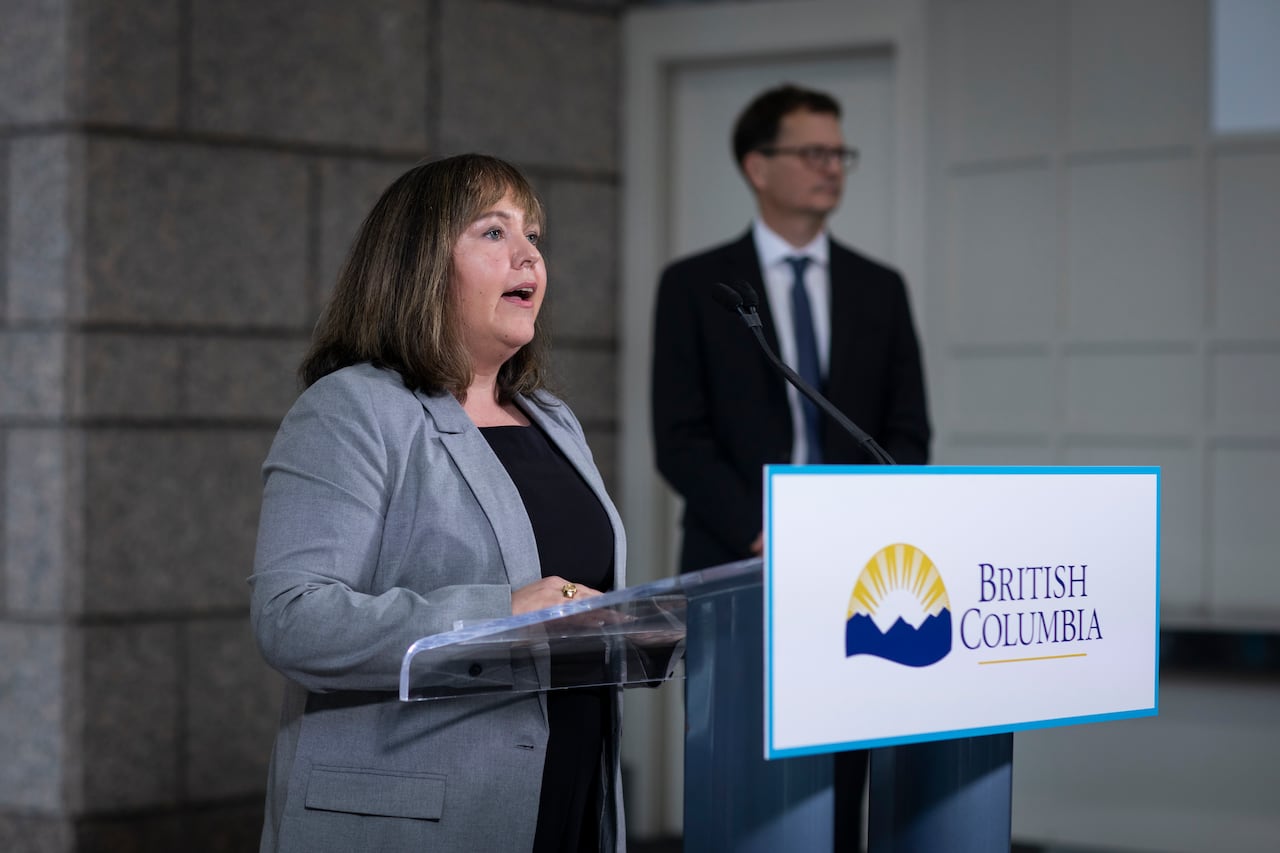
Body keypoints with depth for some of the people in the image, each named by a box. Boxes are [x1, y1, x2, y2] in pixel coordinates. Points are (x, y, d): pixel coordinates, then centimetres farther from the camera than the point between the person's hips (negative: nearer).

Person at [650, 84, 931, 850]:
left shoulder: (881, 289, 11)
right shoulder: (694, 286, 1)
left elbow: (908, 435, 8)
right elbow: (681, 439, -5)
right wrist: (764, 535, -15)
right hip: (737, 569, -3)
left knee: (838, 785, 2)